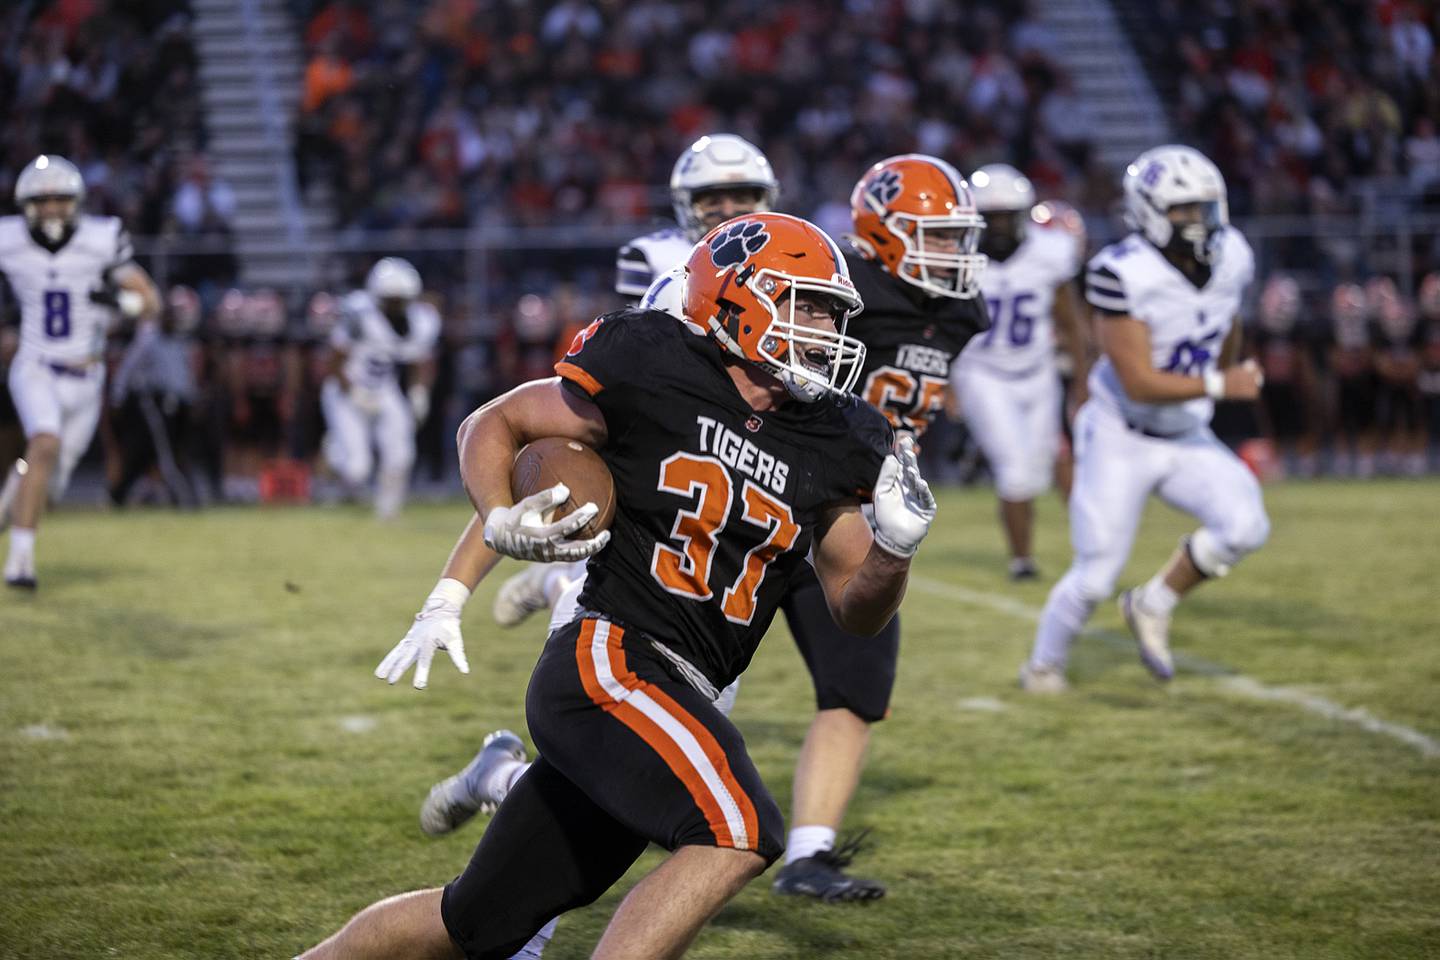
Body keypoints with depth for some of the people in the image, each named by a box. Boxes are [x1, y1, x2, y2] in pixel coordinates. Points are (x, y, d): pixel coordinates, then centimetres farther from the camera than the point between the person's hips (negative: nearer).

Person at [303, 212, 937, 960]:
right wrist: (502, 524, -9)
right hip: (608, 662, -7)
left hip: (678, 698, 7)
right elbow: (491, 426, 9)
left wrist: (895, 547, -5)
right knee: (738, 834, -28)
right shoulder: (650, 376, -5)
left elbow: (857, 610, 15)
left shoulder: (826, 448, 10)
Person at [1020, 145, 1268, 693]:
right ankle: (1044, 664, 27)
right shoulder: (1122, 274, -25)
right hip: (1121, 441, -5)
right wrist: (1218, 386, -35)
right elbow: (1138, 383, -27)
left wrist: (1225, 373, 30)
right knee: (1094, 579, -2)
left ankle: (1153, 606, 7)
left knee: (1244, 527, -17)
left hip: (1186, 440, 5)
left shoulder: (1230, 257, -8)